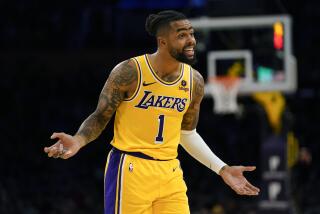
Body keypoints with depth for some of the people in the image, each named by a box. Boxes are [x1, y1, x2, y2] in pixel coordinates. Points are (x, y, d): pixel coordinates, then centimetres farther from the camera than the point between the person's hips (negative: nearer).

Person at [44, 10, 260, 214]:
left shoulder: (194, 81, 4)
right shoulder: (129, 72, -13)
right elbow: (100, 117, -3)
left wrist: (222, 169, 14)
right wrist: (78, 141, -23)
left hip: (170, 173, 5)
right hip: (130, 170, -5)